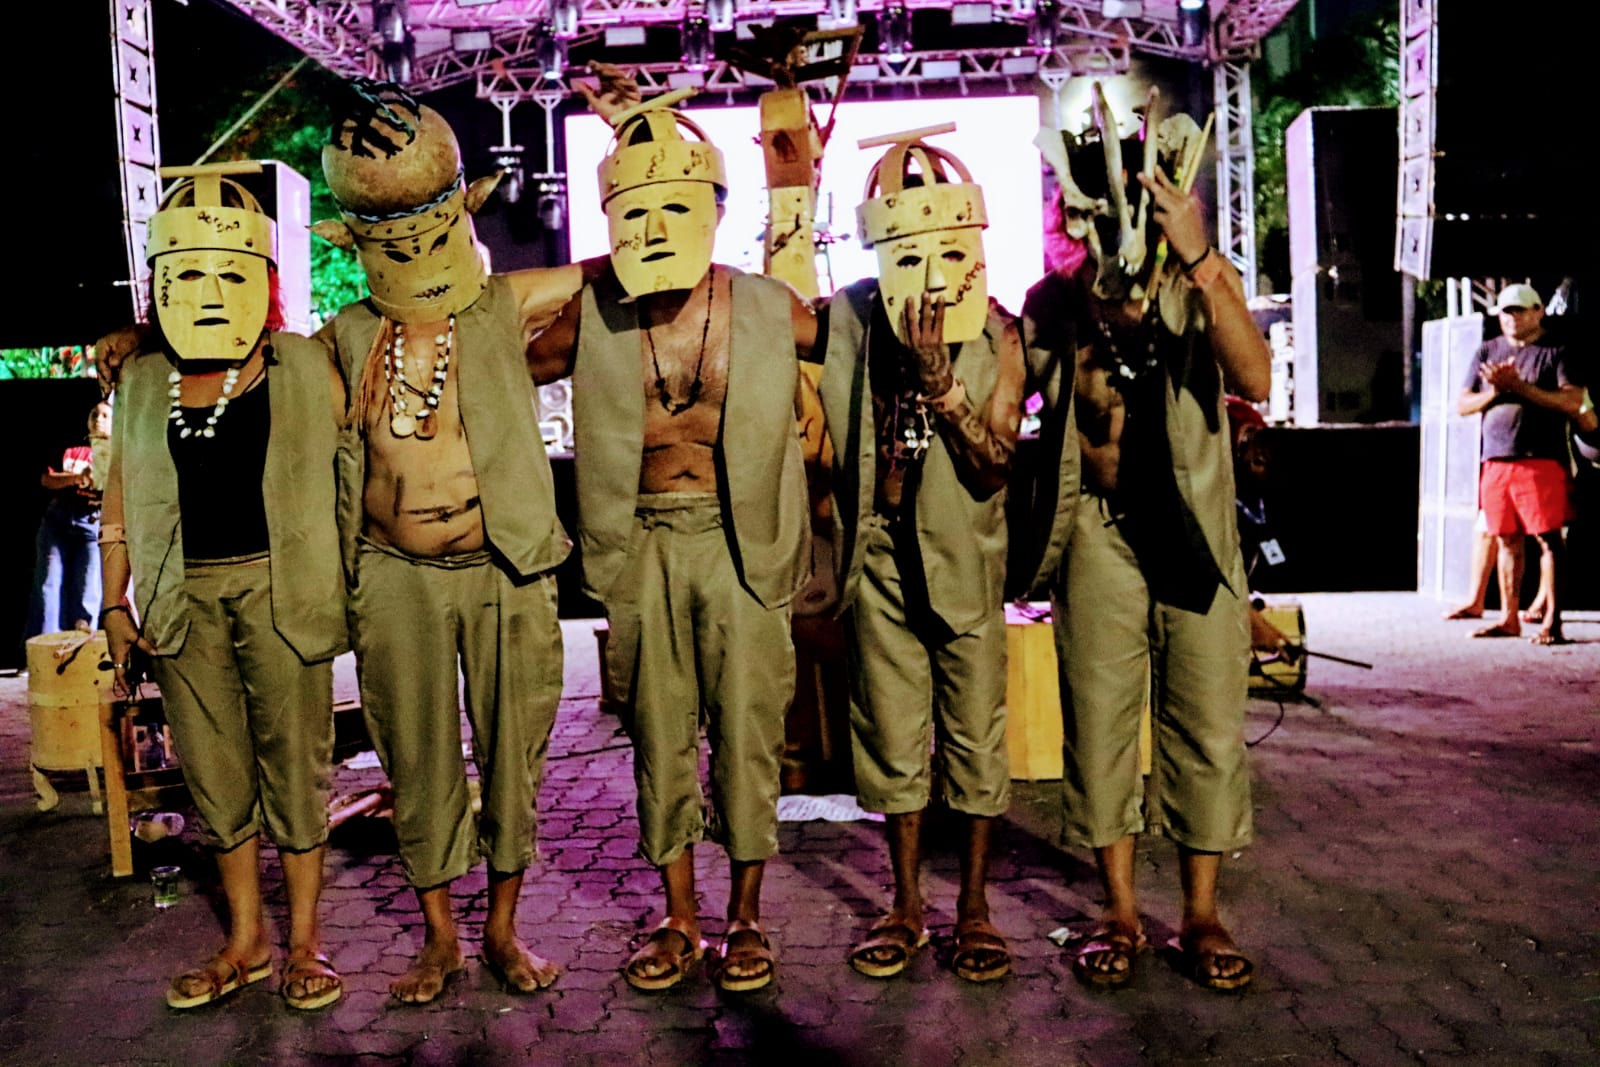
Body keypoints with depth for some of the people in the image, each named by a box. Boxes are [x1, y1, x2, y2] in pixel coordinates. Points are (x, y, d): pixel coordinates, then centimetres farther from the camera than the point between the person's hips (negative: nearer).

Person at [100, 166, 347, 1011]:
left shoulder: (304, 369, 0)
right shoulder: (141, 382, 9)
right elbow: (119, 500, 14)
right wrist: (115, 604, 9)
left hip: (277, 587, -3)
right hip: (184, 599, 3)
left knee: (294, 767, 3)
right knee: (215, 774, 10)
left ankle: (304, 942, 19)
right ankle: (244, 941, 27)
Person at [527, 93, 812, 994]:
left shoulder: (769, 311, -2)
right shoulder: (595, 318, 1)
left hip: (741, 539, -1)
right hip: (643, 545, 2)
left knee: (747, 728, 4)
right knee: (660, 734, 8)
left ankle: (747, 919, 22)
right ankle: (681, 921, 24)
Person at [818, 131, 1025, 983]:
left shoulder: (997, 336, -8)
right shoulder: (849, 319, -4)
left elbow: (995, 467, -13)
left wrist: (942, 382, -24)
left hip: (966, 560, -1)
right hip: (880, 556, 1)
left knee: (974, 737, 7)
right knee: (893, 738, 10)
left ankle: (974, 906, 25)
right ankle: (905, 905, 27)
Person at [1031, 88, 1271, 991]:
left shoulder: (1207, 282, 1)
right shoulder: (1056, 302, 0)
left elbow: (1255, 381, -19)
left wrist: (1199, 263, -25)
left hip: (1197, 527, 1)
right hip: (1099, 531, 0)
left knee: (1209, 721, 4)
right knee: (1100, 719, 3)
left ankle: (1202, 913, 20)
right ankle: (1121, 912, 19)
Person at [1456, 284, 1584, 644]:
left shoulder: (1556, 352, 3)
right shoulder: (1487, 351, 16)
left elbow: (1573, 402, -10)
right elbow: (1462, 405, 13)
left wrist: (1520, 387, -15)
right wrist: (1495, 390, -6)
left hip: (1541, 461, -4)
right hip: (1495, 461, 4)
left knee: (1548, 539, -5)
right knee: (1507, 540, 8)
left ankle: (1552, 621, -3)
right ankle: (1509, 618, 15)